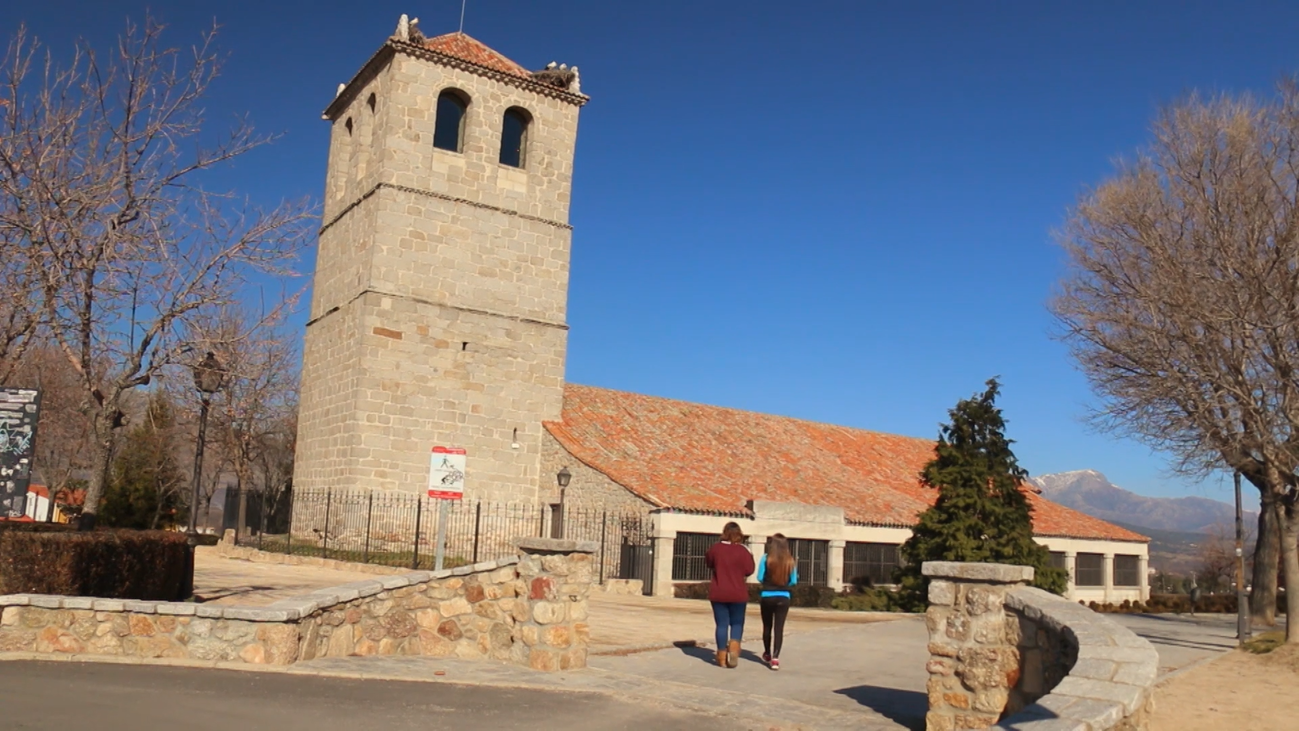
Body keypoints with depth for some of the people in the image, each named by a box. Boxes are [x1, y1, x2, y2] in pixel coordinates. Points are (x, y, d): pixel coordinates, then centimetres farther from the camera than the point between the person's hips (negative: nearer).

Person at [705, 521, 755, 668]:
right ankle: (733, 649, -10)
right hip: (738, 594, -1)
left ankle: (722, 657, 9)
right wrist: (750, 557, 9)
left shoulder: (716, 548, -3)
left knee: (722, 624, 8)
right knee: (737, 623, 13)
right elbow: (749, 570, -6)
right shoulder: (743, 551, -9)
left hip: (718, 593, 1)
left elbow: (708, 562, 13)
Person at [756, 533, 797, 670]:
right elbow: (793, 581, 2)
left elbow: (760, 578, -5)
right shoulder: (790, 560, -2)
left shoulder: (766, 558, -8)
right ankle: (775, 658, -11)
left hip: (767, 596, 0)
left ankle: (767, 655, 34)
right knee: (779, 628, 0)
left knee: (767, 626, 17)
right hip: (783, 598, 0)